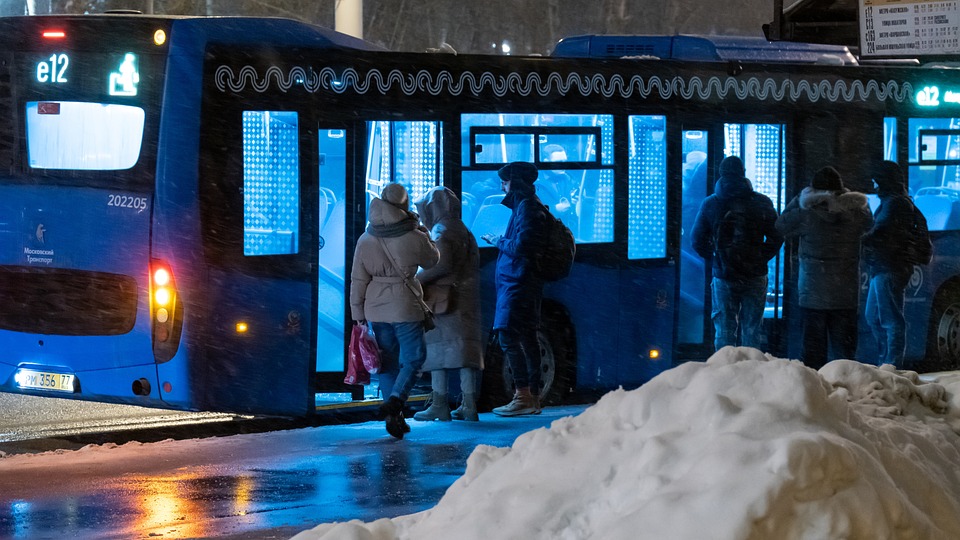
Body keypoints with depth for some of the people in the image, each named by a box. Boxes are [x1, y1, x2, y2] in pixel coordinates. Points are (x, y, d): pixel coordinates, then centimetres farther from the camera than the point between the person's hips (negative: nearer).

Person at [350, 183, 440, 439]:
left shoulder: (365, 240, 0)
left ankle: (394, 417, 11)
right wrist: (421, 230, 19)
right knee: (413, 357, 5)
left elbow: (358, 280, 2)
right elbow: (432, 260, 12)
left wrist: (358, 315, 9)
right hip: (405, 307, -4)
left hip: (376, 308, 4)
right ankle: (395, 401, -18)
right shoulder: (414, 238, -8)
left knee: (388, 362, 12)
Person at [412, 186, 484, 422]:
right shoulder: (464, 232, 17)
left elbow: (442, 265, -20)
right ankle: (469, 405, 2)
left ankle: (439, 404, -6)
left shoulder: (441, 232, -9)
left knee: (438, 348, -4)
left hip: (443, 298, -8)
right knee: (464, 347, 5)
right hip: (465, 300, 8)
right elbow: (474, 266, 17)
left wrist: (417, 279, -13)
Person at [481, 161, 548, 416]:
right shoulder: (526, 205, 18)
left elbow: (520, 246, -20)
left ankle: (523, 395, -16)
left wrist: (498, 241, -6)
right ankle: (533, 397, 12)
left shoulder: (526, 207, -13)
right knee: (527, 338, 10)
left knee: (509, 338, -13)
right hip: (524, 284, 11)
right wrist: (501, 241, 13)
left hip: (518, 284, -11)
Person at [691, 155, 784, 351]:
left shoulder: (709, 204, -2)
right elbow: (776, 237, -3)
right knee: (753, 330, 7)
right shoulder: (762, 203, -4)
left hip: (723, 276, 0)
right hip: (755, 276, 0)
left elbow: (698, 241, 1)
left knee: (724, 331, 6)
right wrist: (760, 258, 8)